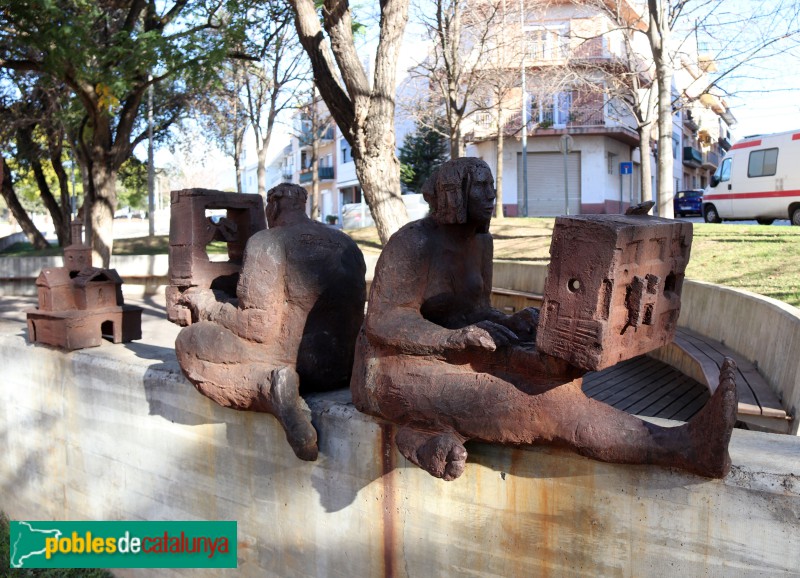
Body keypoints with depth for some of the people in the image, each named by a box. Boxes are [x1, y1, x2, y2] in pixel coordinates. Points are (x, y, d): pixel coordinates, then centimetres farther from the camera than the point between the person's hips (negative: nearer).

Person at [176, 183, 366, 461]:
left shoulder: (267, 243, -10)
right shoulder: (348, 245, 11)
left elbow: (260, 328, -16)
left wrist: (207, 306, 2)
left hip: (296, 363, -9)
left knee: (188, 342, 0)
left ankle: (267, 384, -17)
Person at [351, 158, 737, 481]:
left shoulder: (480, 241, 9)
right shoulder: (414, 244, -17)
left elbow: (477, 312, 13)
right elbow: (383, 324, -21)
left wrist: (512, 324, -10)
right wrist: (463, 338, -31)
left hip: (453, 358, 9)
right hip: (397, 373, -9)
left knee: (562, 367, -15)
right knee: (542, 405, -26)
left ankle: (434, 429, -21)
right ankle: (684, 447, -28)